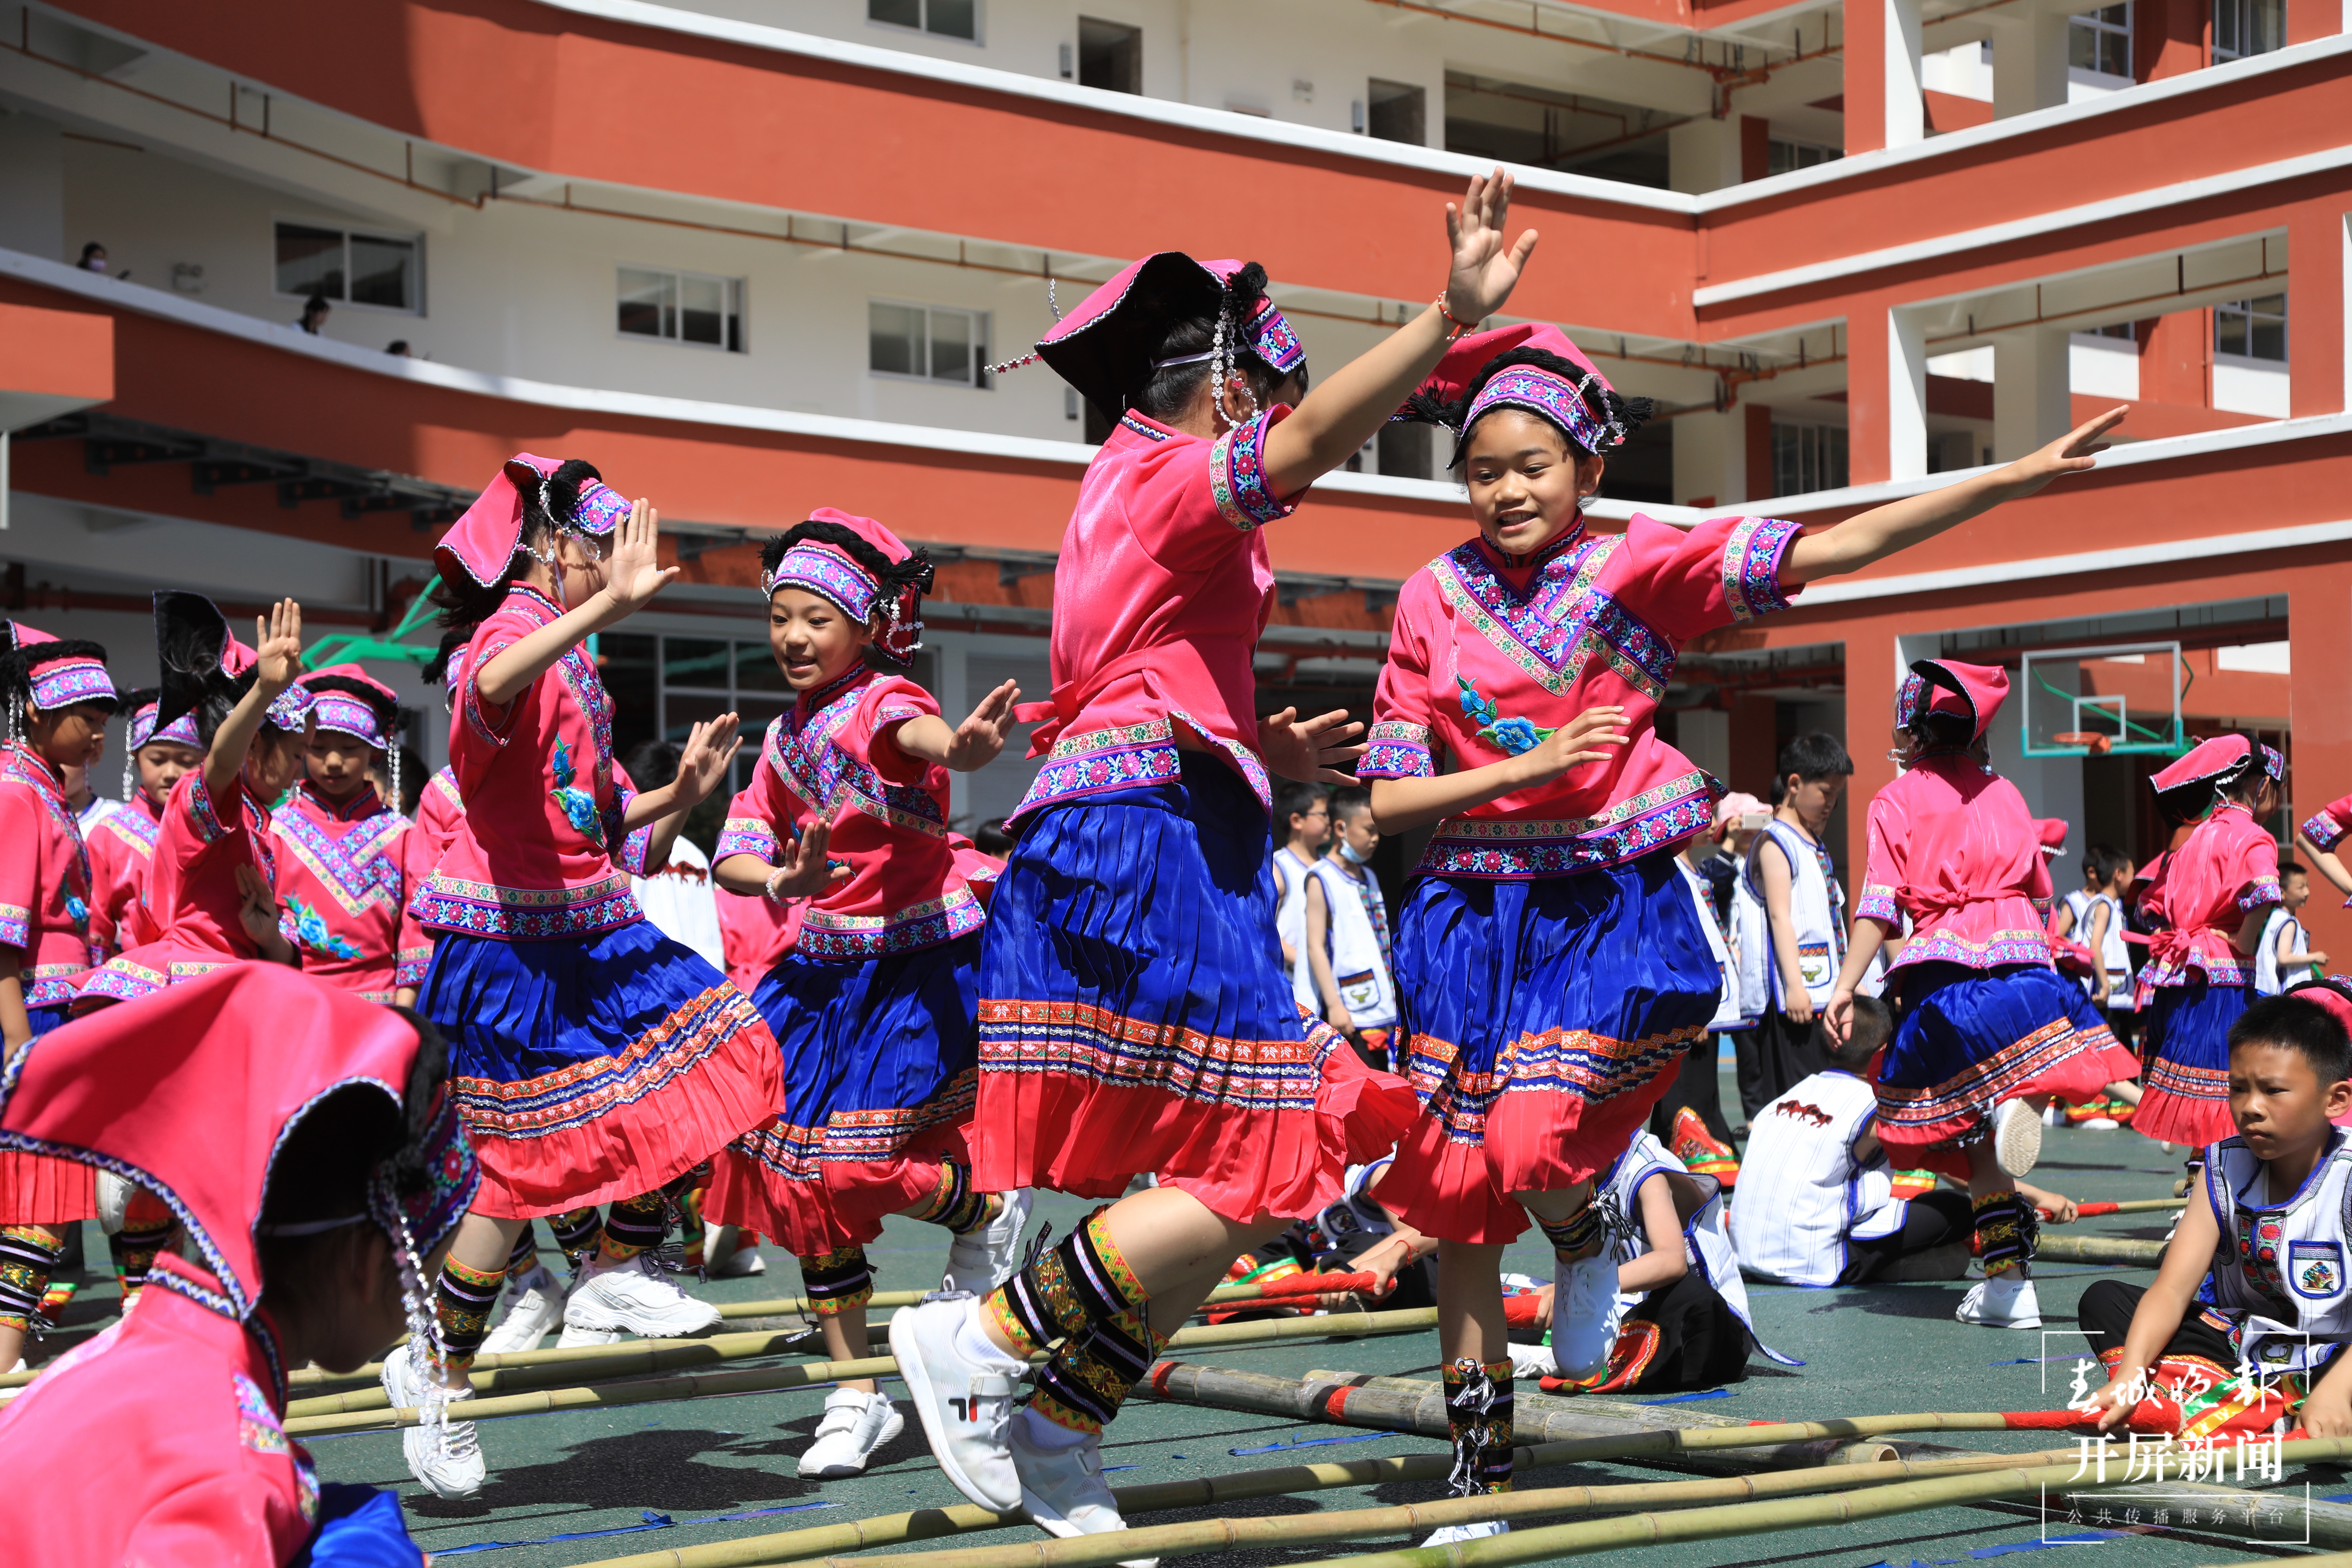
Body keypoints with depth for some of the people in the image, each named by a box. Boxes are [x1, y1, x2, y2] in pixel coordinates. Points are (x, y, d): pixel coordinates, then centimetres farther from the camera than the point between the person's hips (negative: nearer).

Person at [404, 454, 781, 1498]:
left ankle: (615, 1277, 10)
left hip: (592, 931, 9)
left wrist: (677, 796, 9)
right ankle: (440, 1374, 12)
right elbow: (492, 687, -43)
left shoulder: (574, 663, 16)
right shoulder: (516, 634, -14)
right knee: (526, 1168, -5)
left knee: (716, 1054, 1)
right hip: (515, 945, -9)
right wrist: (612, 604, -48)